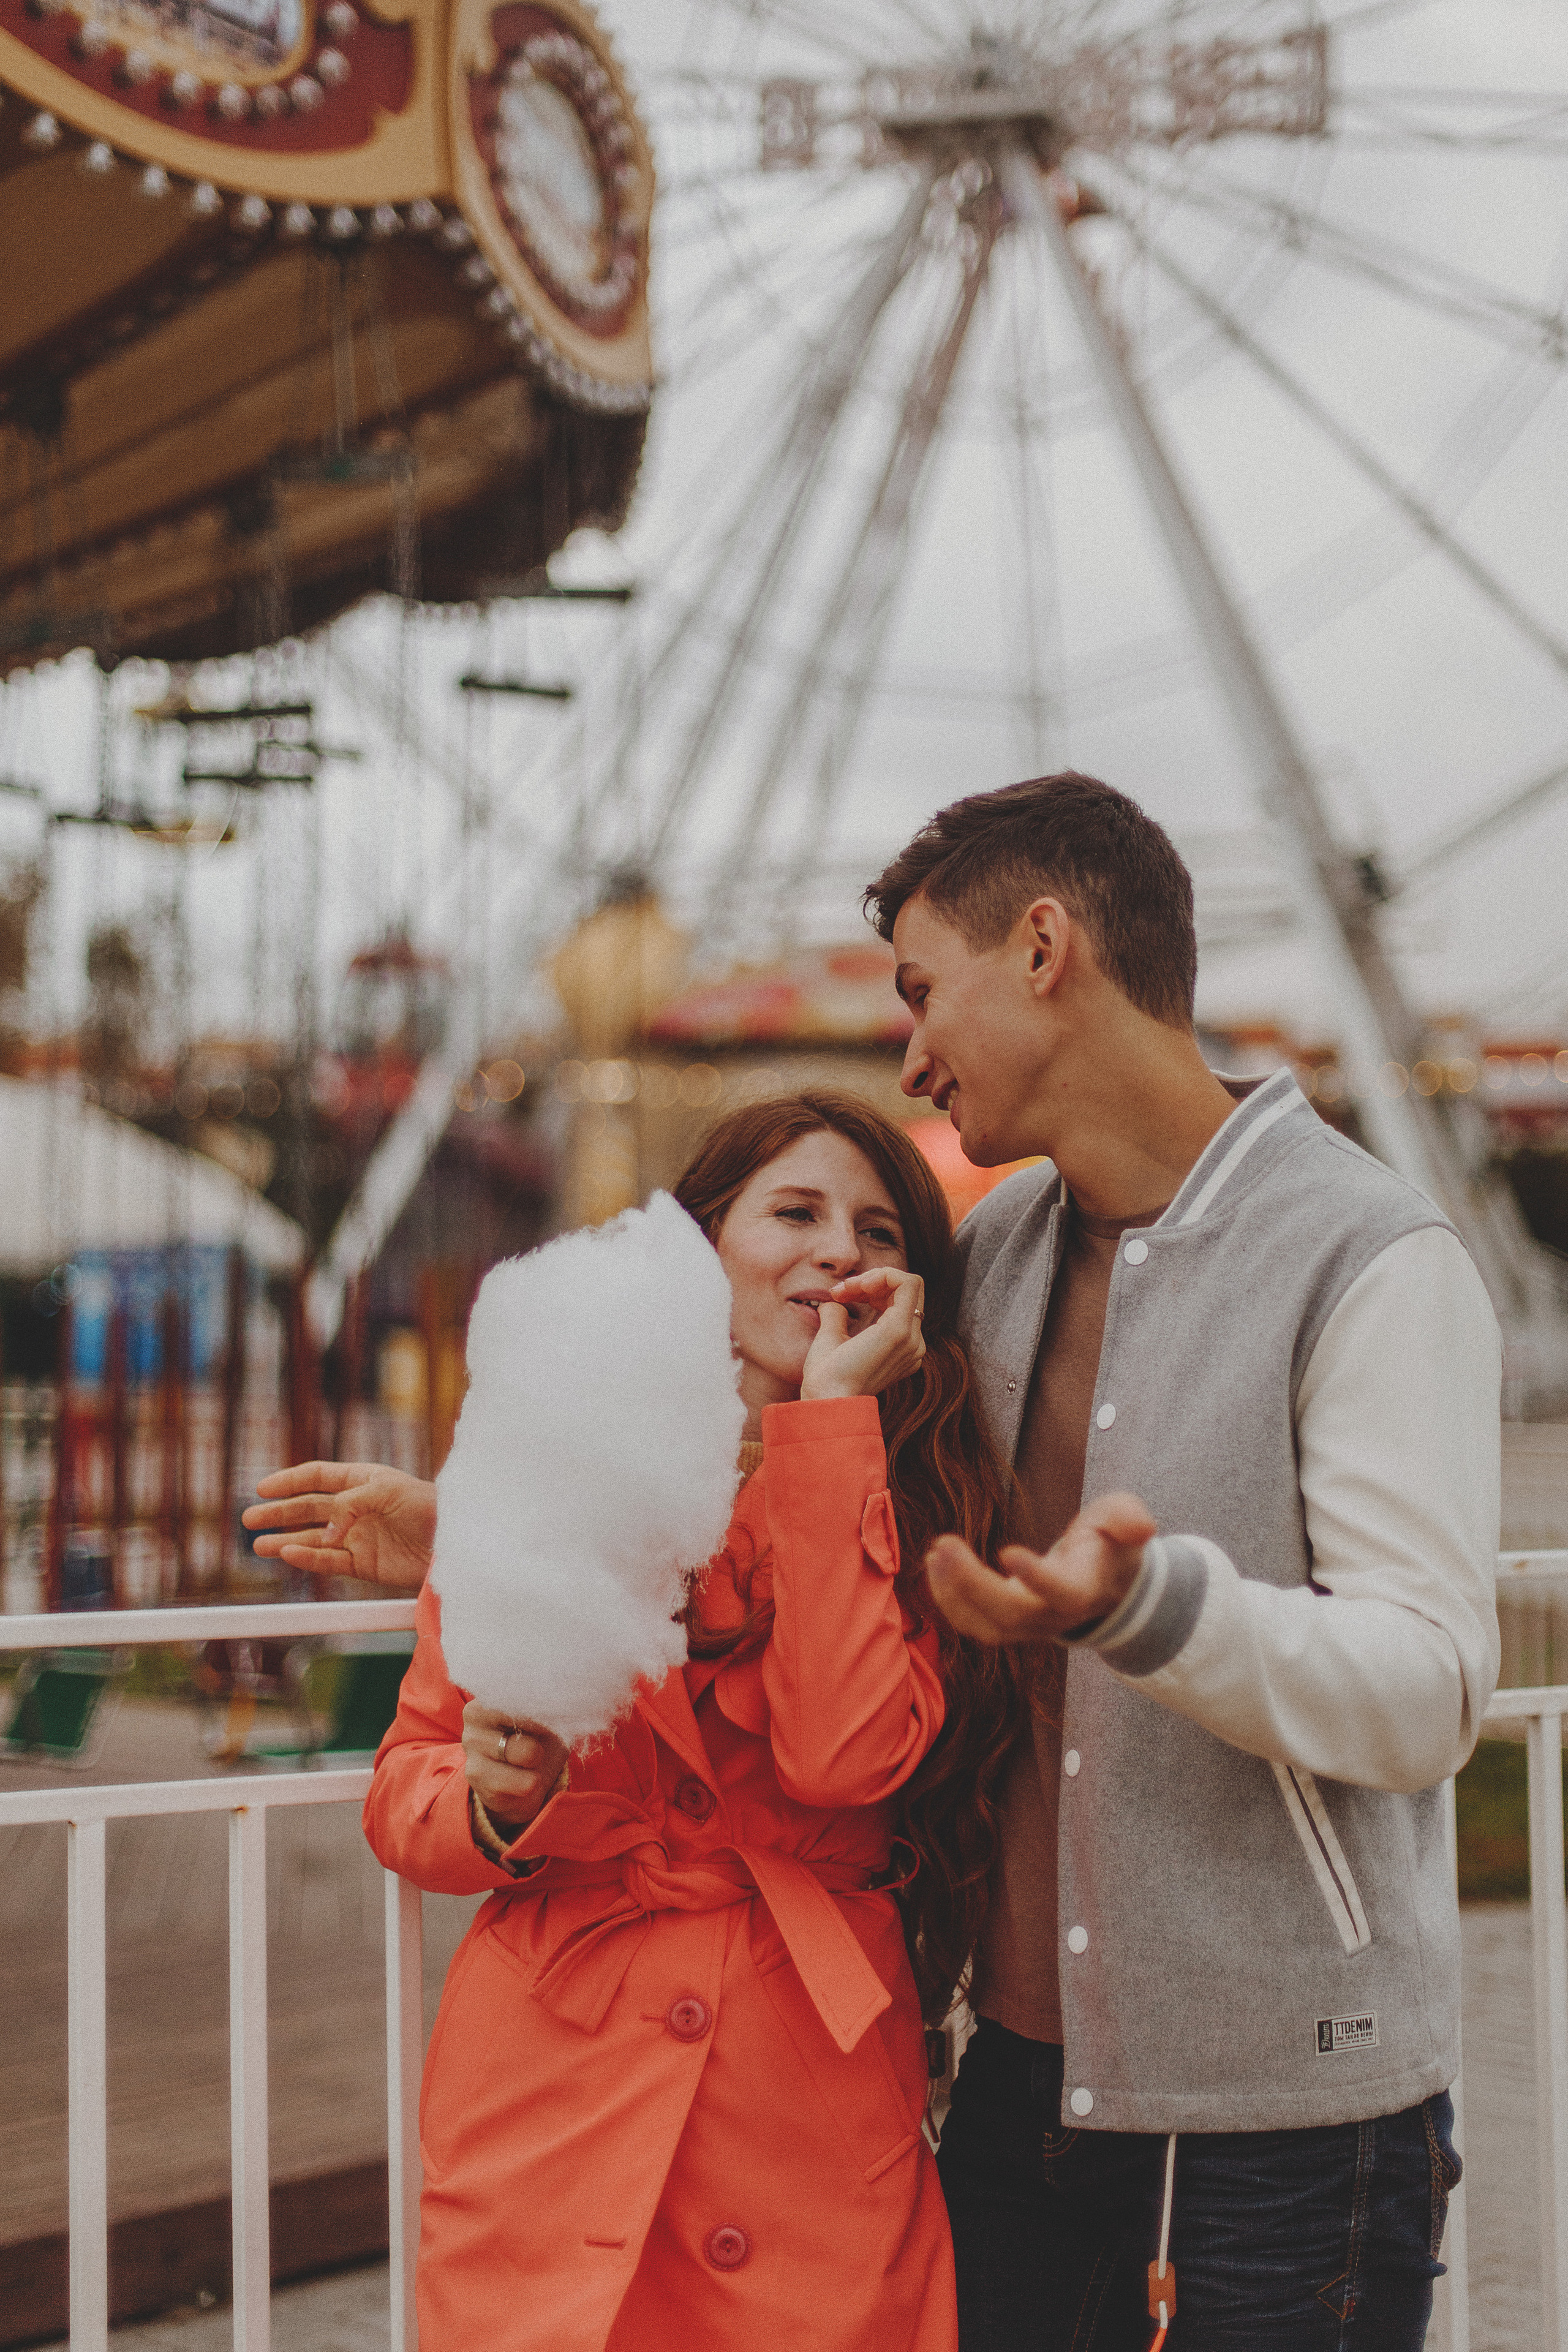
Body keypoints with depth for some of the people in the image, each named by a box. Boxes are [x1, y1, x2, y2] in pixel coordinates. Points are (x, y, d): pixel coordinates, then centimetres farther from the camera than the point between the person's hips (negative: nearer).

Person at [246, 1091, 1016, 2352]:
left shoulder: (910, 1508, 1)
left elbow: (844, 1755, -19)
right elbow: (409, 1786, 3)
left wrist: (831, 1415, -15)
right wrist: (499, 1803, -19)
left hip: (815, 2107, 1)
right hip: (550, 2094, 0)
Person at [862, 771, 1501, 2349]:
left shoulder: (1375, 1263, -12)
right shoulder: (992, 1255, 8)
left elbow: (1427, 1693, -19)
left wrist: (1145, 1604, -35)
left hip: (1290, 2100, -6)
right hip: (1025, 2062, 6)